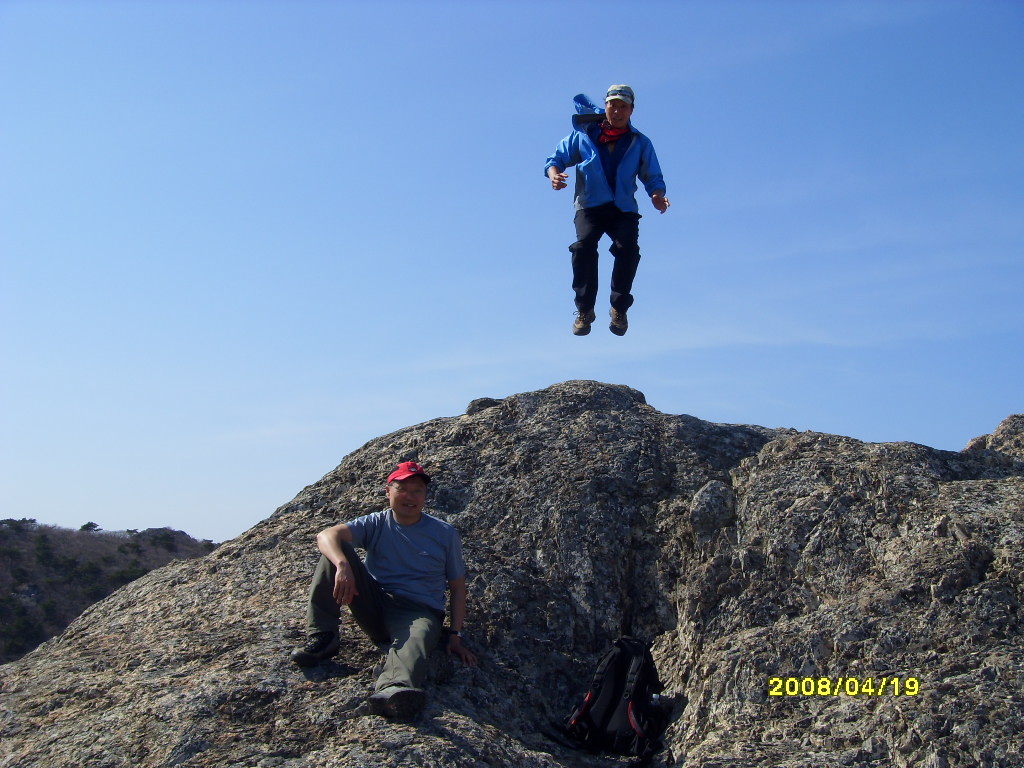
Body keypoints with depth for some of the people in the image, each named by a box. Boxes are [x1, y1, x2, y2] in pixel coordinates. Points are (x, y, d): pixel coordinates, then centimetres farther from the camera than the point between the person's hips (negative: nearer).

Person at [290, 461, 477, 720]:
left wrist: (455, 635, -3)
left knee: (414, 642, -40)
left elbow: (457, 586, 10)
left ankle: (393, 689, -73)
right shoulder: (376, 524, 7)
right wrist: (343, 565, -34)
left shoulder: (445, 535, 9)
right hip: (374, 606, 2)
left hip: (420, 611, -2)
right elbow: (326, 535, -11)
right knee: (337, 550, -15)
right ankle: (322, 637, -18)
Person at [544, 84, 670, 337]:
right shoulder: (583, 135, 7)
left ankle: (619, 309, -8)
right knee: (584, 244, -30)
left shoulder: (640, 143, 10)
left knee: (628, 248, -28)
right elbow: (556, 159, 8)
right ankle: (585, 310, -16)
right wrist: (554, 174, -16)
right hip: (590, 206, -1)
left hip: (624, 209, 1)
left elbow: (653, 178, 10)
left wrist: (657, 197, -13)